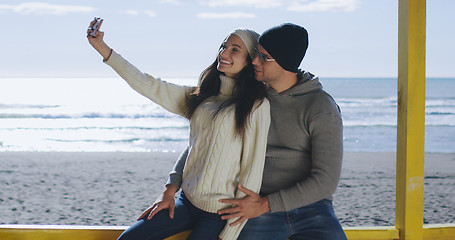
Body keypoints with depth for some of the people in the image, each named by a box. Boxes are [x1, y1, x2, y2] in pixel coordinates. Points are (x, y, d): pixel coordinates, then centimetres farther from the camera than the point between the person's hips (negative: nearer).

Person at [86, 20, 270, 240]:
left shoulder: (257, 105, -9)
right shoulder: (201, 97, 10)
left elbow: (253, 172, -10)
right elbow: (149, 86, 8)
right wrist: (103, 48, 4)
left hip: (219, 213, -6)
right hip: (187, 202, 6)